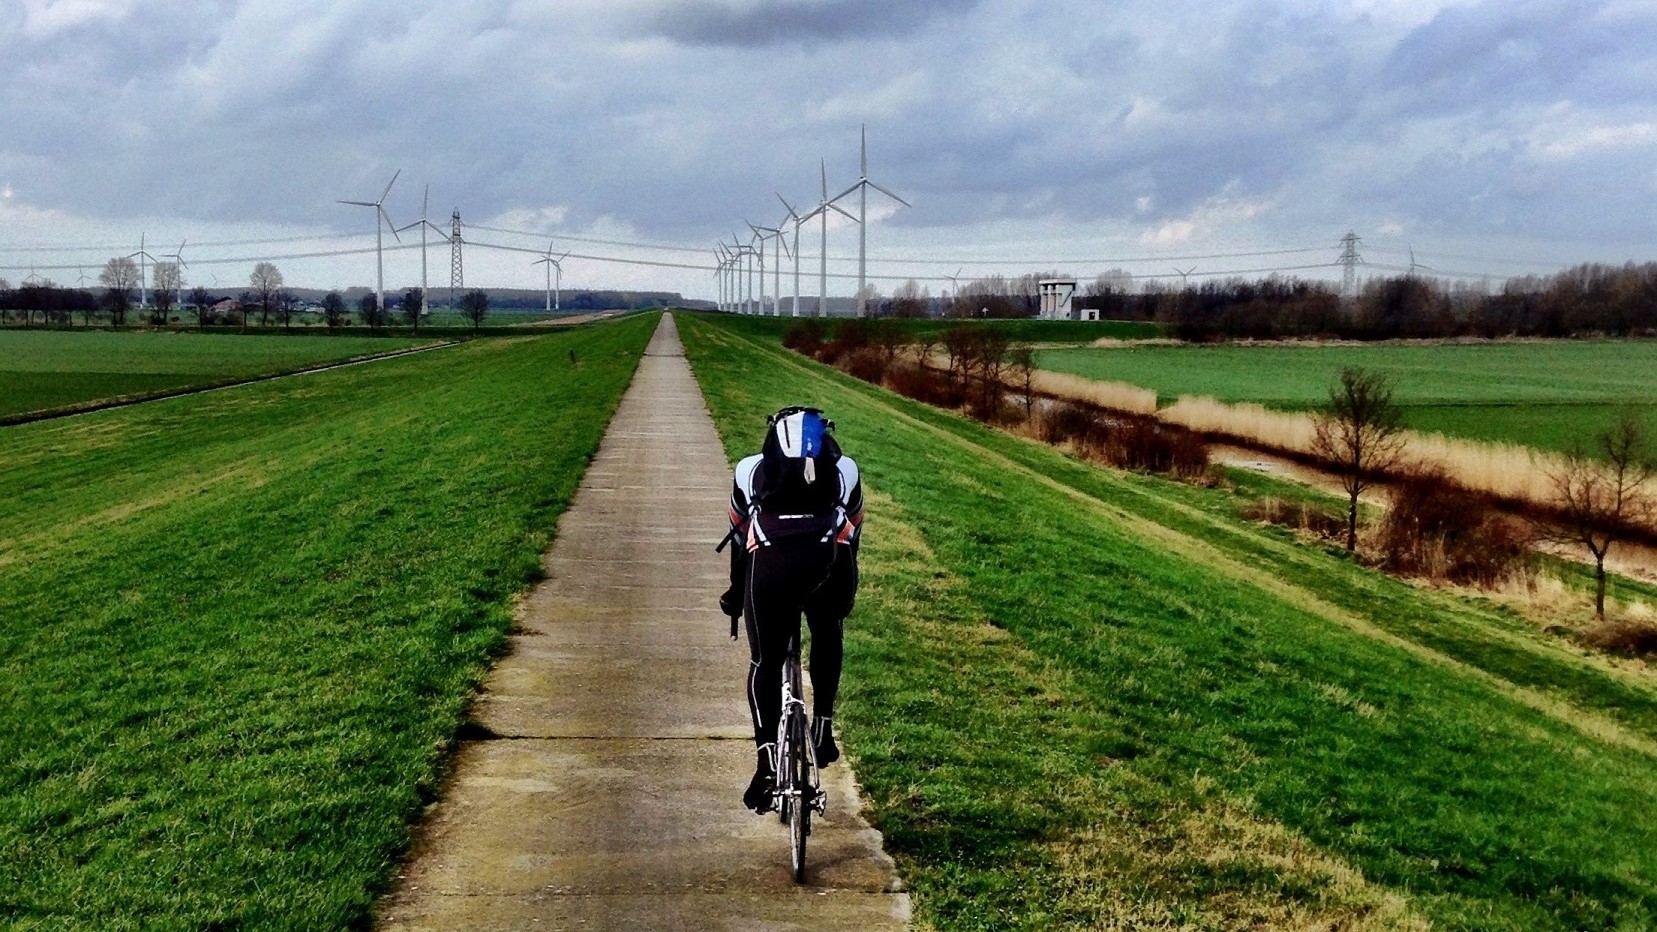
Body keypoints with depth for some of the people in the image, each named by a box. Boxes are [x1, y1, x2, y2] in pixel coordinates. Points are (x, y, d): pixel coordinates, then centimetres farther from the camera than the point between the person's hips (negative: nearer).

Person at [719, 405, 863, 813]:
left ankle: (766, 760, 2)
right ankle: (823, 731, 27)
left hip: (771, 563, -1)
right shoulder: (845, 470, 31)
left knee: (765, 662, 15)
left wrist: (735, 594, 51)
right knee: (827, 640, 31)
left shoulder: (750, 471, 30)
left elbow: (740, 538, 38)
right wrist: (845, 596, 52)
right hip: (830, 561, 1)